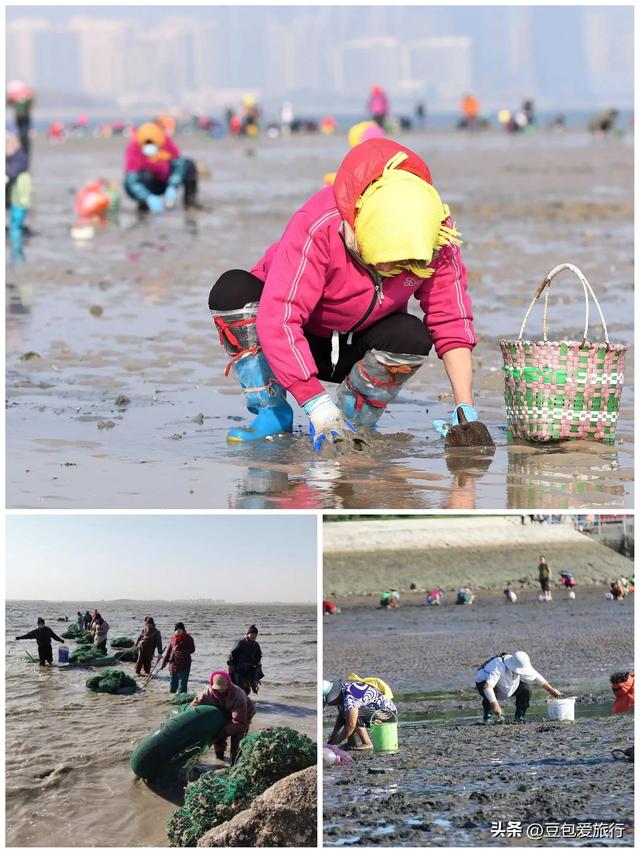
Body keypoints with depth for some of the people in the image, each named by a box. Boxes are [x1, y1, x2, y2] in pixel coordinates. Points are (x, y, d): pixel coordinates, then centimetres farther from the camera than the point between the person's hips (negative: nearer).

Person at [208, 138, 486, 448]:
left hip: (357, 348, 2)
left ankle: (355, 424, -5)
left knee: (412, 339, -31)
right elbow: (277, 320, -42)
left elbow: (451, 319, -16)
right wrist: (318, 406, -47)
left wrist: (465, 407, -26)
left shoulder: (435, 238, -23)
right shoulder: (318, 227, -37)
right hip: (294, 345, -2)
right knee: (232, 290, -32)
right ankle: (272, 412, -17)